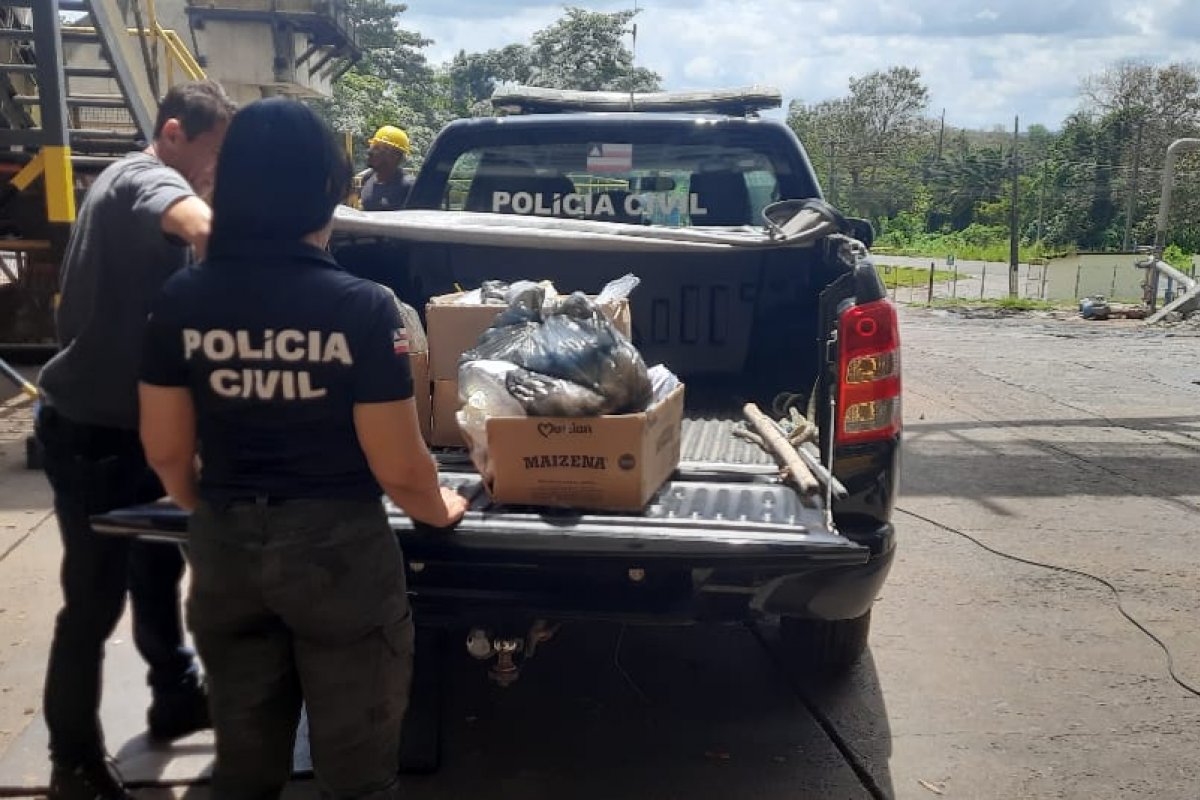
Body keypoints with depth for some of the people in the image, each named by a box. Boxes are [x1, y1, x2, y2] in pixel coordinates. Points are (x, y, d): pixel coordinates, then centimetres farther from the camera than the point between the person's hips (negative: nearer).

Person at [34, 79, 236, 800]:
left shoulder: (138, 182, 14)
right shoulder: (144, 178, -18)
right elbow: (208, 231, -42)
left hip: (126, 421, 10)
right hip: (92, 431, -10)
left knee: (157, 570, 20)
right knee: (96, 599, 1)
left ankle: (178, 699, 37)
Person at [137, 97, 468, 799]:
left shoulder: (182, 300, -7)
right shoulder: (363, 306, -18)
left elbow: (167, 451, 1)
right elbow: (398, 469, -15)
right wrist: (439, 508, 7)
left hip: (224, 551, 4)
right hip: (338, 549, -4)